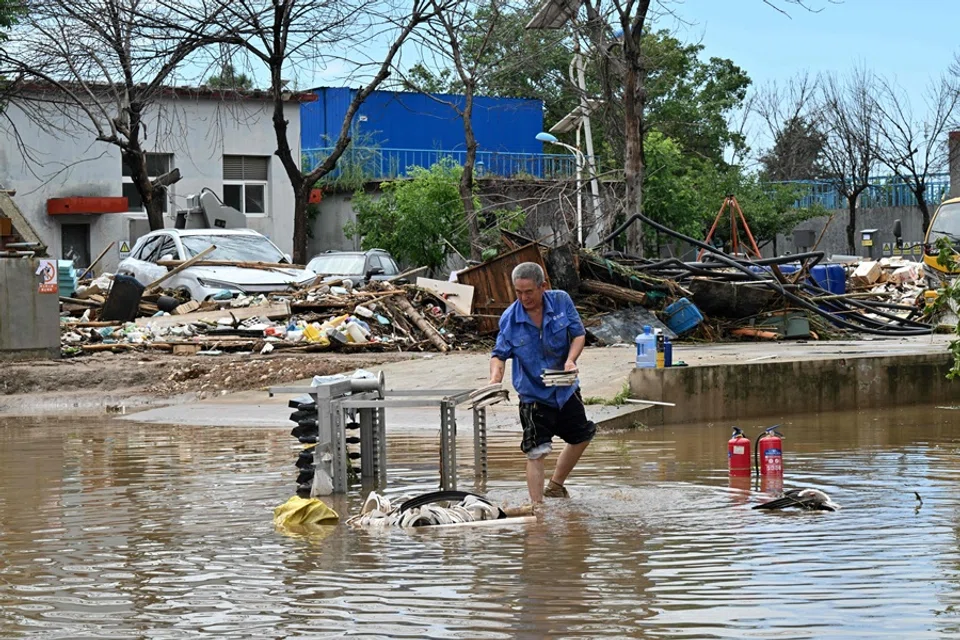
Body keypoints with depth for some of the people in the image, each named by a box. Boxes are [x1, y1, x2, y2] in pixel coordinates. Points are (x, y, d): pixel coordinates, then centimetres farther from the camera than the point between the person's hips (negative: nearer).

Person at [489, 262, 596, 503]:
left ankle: (555, 485, 41)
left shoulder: (561, 301, -10)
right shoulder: (510, 318, -14)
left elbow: (579, 334, -6)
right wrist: (495, 378, -30)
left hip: (566, 389, 4)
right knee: (536, 452, -11)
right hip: (534, 395, -4)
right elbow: (500, 354, -10)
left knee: (581, 437, 20)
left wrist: (571, 360, -24)